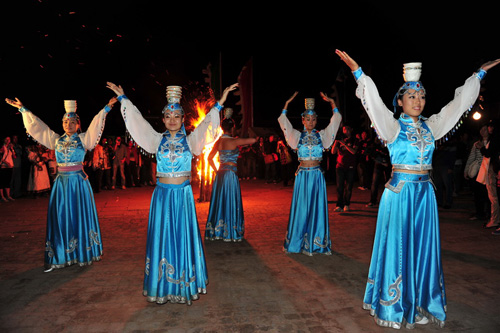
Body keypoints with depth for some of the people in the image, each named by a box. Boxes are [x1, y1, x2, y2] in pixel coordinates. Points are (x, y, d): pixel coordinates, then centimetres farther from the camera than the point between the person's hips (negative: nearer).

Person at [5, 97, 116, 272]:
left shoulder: (84, 139, 1)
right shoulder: (57, 140, 11)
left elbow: (95, 125, -11)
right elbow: (36, 126, 16)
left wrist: (106, 109, -21)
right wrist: (23, 109, 16)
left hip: (78, 181, -3)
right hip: (61, 182, 4)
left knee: (79, 215, 2)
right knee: (60, 217, 5)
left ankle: (83, 253, 12)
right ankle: (58, 256, 11)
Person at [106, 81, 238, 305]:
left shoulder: (190, 140, 1)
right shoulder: (158, 140, 6)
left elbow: (206, 125, -8)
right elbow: (137, 121, 7)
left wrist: (219, 104, -17)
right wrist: (122, 98, 8)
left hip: (183, 194, -1)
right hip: (162, 194, 2)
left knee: (183, 236, 4)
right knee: (161, 237, 6)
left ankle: (184, 285, 19)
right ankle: (162, 286, 20)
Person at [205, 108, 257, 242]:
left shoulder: (218, 142, 7)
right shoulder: (234, 141, -12)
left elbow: (210, 158, 13)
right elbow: (253, 140, -12)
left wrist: (216, 170, 16)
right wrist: (241, 143, 5)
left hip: (220, 174, 7)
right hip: (231, 173, -7)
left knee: (220, 202, 13)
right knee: (230, 202, 2)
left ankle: (216, 231, 22)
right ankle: (230, 232, 10)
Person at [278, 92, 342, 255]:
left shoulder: (321, 135, 7)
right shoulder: (298, 136, 7)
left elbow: (336, 120, 7)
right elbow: (283, 121, 4)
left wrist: (332, 103, 2)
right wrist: (287, 104, -1)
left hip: (317, 175, 1)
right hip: (302, 175, 0)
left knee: (317, 207, 2)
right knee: (301, 207, 3)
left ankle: (317, 242, 12)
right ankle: (300, 242, 13)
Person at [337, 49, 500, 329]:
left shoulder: (430, 126, 10)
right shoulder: (393, 126, -5)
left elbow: (459, 103, 18)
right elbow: (375, 103, -18)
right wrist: (357, 72, -29)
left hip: (425, 193, 6)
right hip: (399, 193, -5)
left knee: (423, 247, 10)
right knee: (398, 247, 1)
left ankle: (420, 305, 24)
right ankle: (396, 307, 15)